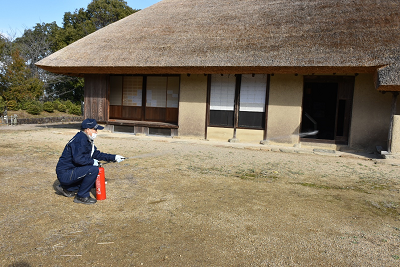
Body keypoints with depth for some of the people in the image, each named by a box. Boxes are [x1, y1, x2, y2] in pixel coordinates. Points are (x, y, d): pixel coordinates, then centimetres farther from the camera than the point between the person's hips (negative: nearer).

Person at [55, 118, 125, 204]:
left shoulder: (87, 140, 13)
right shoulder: (80, 139, -19)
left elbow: (97, 154, 20)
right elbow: (77, 158, -31)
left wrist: (114, 157, 15)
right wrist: (92, 162, -17)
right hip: (65, 174, -10)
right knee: (93, 170, -25)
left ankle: (67, 189, 22)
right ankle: (81, 197, -8)